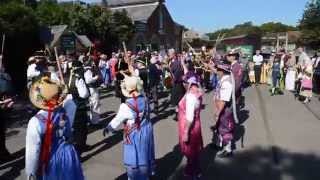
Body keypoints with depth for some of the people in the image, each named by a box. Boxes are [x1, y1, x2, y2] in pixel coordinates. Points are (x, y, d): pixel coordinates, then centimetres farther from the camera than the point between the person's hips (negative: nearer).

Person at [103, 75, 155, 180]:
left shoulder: (126, 106, -25)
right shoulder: (144, 99, -9)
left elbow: (117, 120, -12)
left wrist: (108, 128, 7)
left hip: (134, 135, -7)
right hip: (147, 131, 7)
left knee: (135, 158, 11)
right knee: (145, 153, 26)